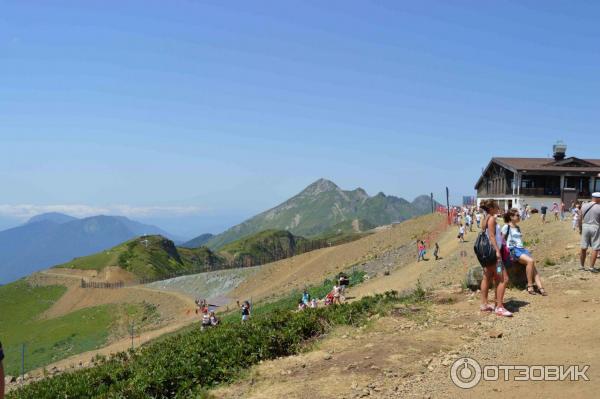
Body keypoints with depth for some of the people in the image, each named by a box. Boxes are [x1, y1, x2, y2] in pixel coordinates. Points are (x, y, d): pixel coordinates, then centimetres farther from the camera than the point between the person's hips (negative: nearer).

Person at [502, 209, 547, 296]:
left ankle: (540, 287, -25)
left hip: (521, 249, 7)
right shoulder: (506, 227, 0)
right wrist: (506, 249, -10)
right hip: (513, 250, -7)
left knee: (533, 265, -18)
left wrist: (524, 248, 12)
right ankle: (530, 285, -19)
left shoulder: (518, 228, 22)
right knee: (530, 261, -29)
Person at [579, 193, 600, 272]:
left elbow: (580, 219, 6)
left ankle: (582, 266, 18)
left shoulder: (583, 206, 3)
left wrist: (580, 229, 15)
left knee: (583, 248, 11)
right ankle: (591, 267, -2)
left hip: (585, 227, 4)